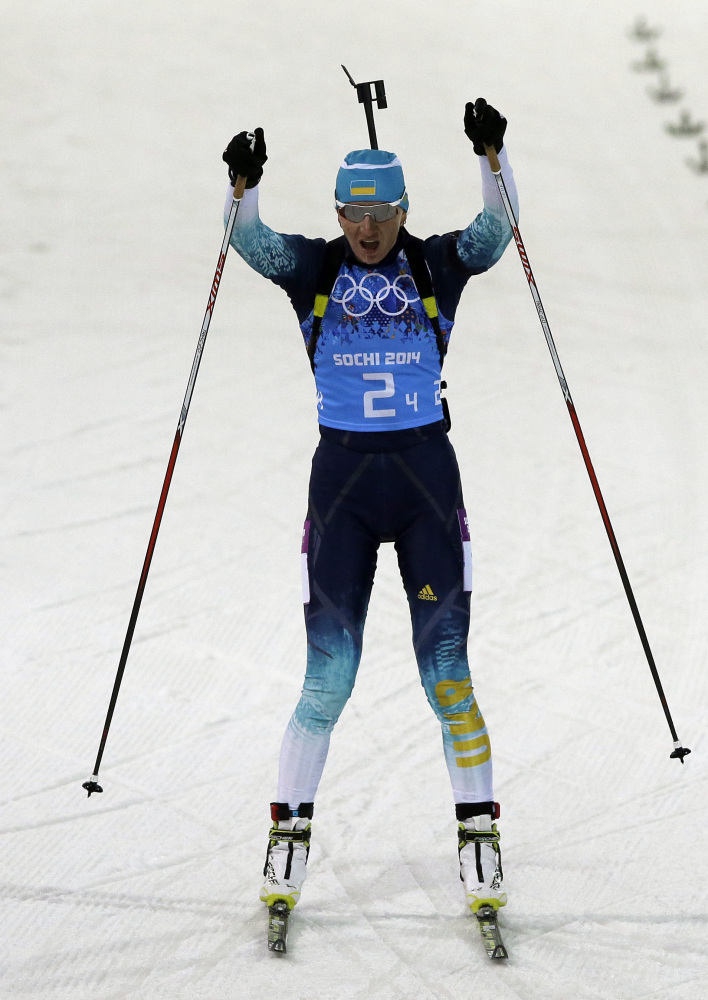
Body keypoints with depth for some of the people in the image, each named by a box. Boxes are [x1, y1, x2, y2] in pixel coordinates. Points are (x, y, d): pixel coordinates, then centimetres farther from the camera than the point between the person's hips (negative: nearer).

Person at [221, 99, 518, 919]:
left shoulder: (435, 265, 5)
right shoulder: (313, 268, 4)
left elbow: (496, 231, -11)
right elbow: (251, 242, -12)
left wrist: (493, 157, -27)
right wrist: (244, 185, -31)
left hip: (427, 473, 0)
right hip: (341, 475, 0)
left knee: (446, 663, -3)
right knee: (329, 671, -3)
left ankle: (477, 834, 4)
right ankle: (289, 835, 8)